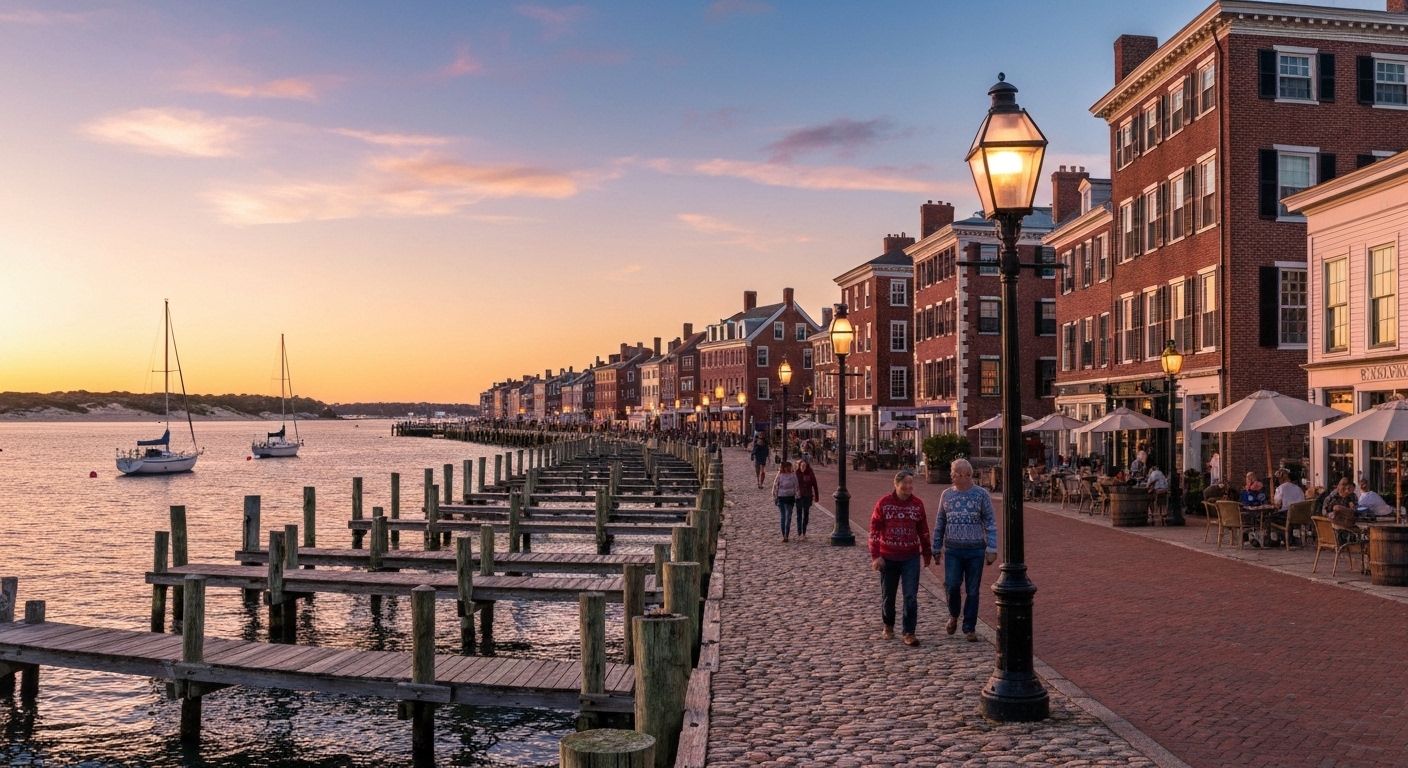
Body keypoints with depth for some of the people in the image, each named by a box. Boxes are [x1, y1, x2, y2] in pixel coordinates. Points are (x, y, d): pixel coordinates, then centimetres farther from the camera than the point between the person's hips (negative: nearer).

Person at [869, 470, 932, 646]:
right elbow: (874, 530, -5)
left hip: (911, 558, 1)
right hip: (888, 558, -1)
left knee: (911, 596, -5)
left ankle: (909, 633, 2)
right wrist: (876, 556, -9)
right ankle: (888, 626, 34)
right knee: (888, 595, 12)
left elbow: (923, 531, 9)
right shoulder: (884, 503, -7)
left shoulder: (918, 504, 0)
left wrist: (927, 553, 14)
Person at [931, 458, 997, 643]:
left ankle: (969, 628, 15)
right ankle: (953, 615, 20)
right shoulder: (947, 495, 7)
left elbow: (990, 522, -2)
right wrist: (936, 547, 12)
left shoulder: (981, 494, -1)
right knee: (952, 585, -9)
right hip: (952, 550, 1)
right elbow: (940, 523, 13)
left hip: (975, 550, -1)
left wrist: (992, 548, -8)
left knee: (972, 591, 3)